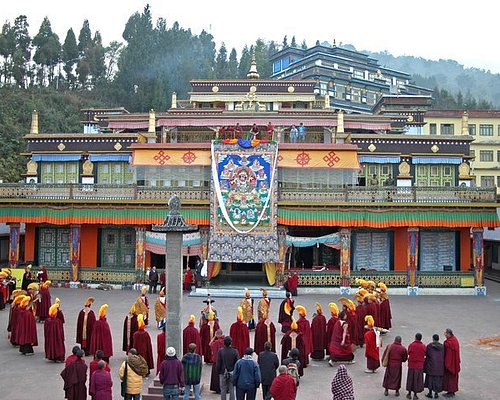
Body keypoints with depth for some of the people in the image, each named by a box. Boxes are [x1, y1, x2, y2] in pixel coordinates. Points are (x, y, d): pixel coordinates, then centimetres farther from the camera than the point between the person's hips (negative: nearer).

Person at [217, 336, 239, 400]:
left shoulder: (220, 351, -11)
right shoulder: (235, 351, -9)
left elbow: (218, 364, -7)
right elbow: (237, 363, -5)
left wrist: (219, 372, 6)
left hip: (223, 373, -1)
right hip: (232, 374, 1)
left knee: (223, 390, 8)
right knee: (231, 390, 10)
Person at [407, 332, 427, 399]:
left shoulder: (411, 345, -12)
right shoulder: (423, 346, -8)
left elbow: (408, 353, -2)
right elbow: (424, 354, 1)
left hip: (411, 364, 0)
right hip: (420, 365, 0)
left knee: (410, 379, 12)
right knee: (417, 379, 10)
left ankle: (409, 394, 19)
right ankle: (415, 394, 13)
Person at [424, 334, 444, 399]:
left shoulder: (429, 345, -8)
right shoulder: (442, 346, 1)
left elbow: (426, 354, -4)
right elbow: (444, 356, 4)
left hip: (431, 364, -3)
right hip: (440, 366, 3)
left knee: (430, 378, 7)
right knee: (438, 378, 10)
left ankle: (430, 393, 9)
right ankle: (436, 393, 12)